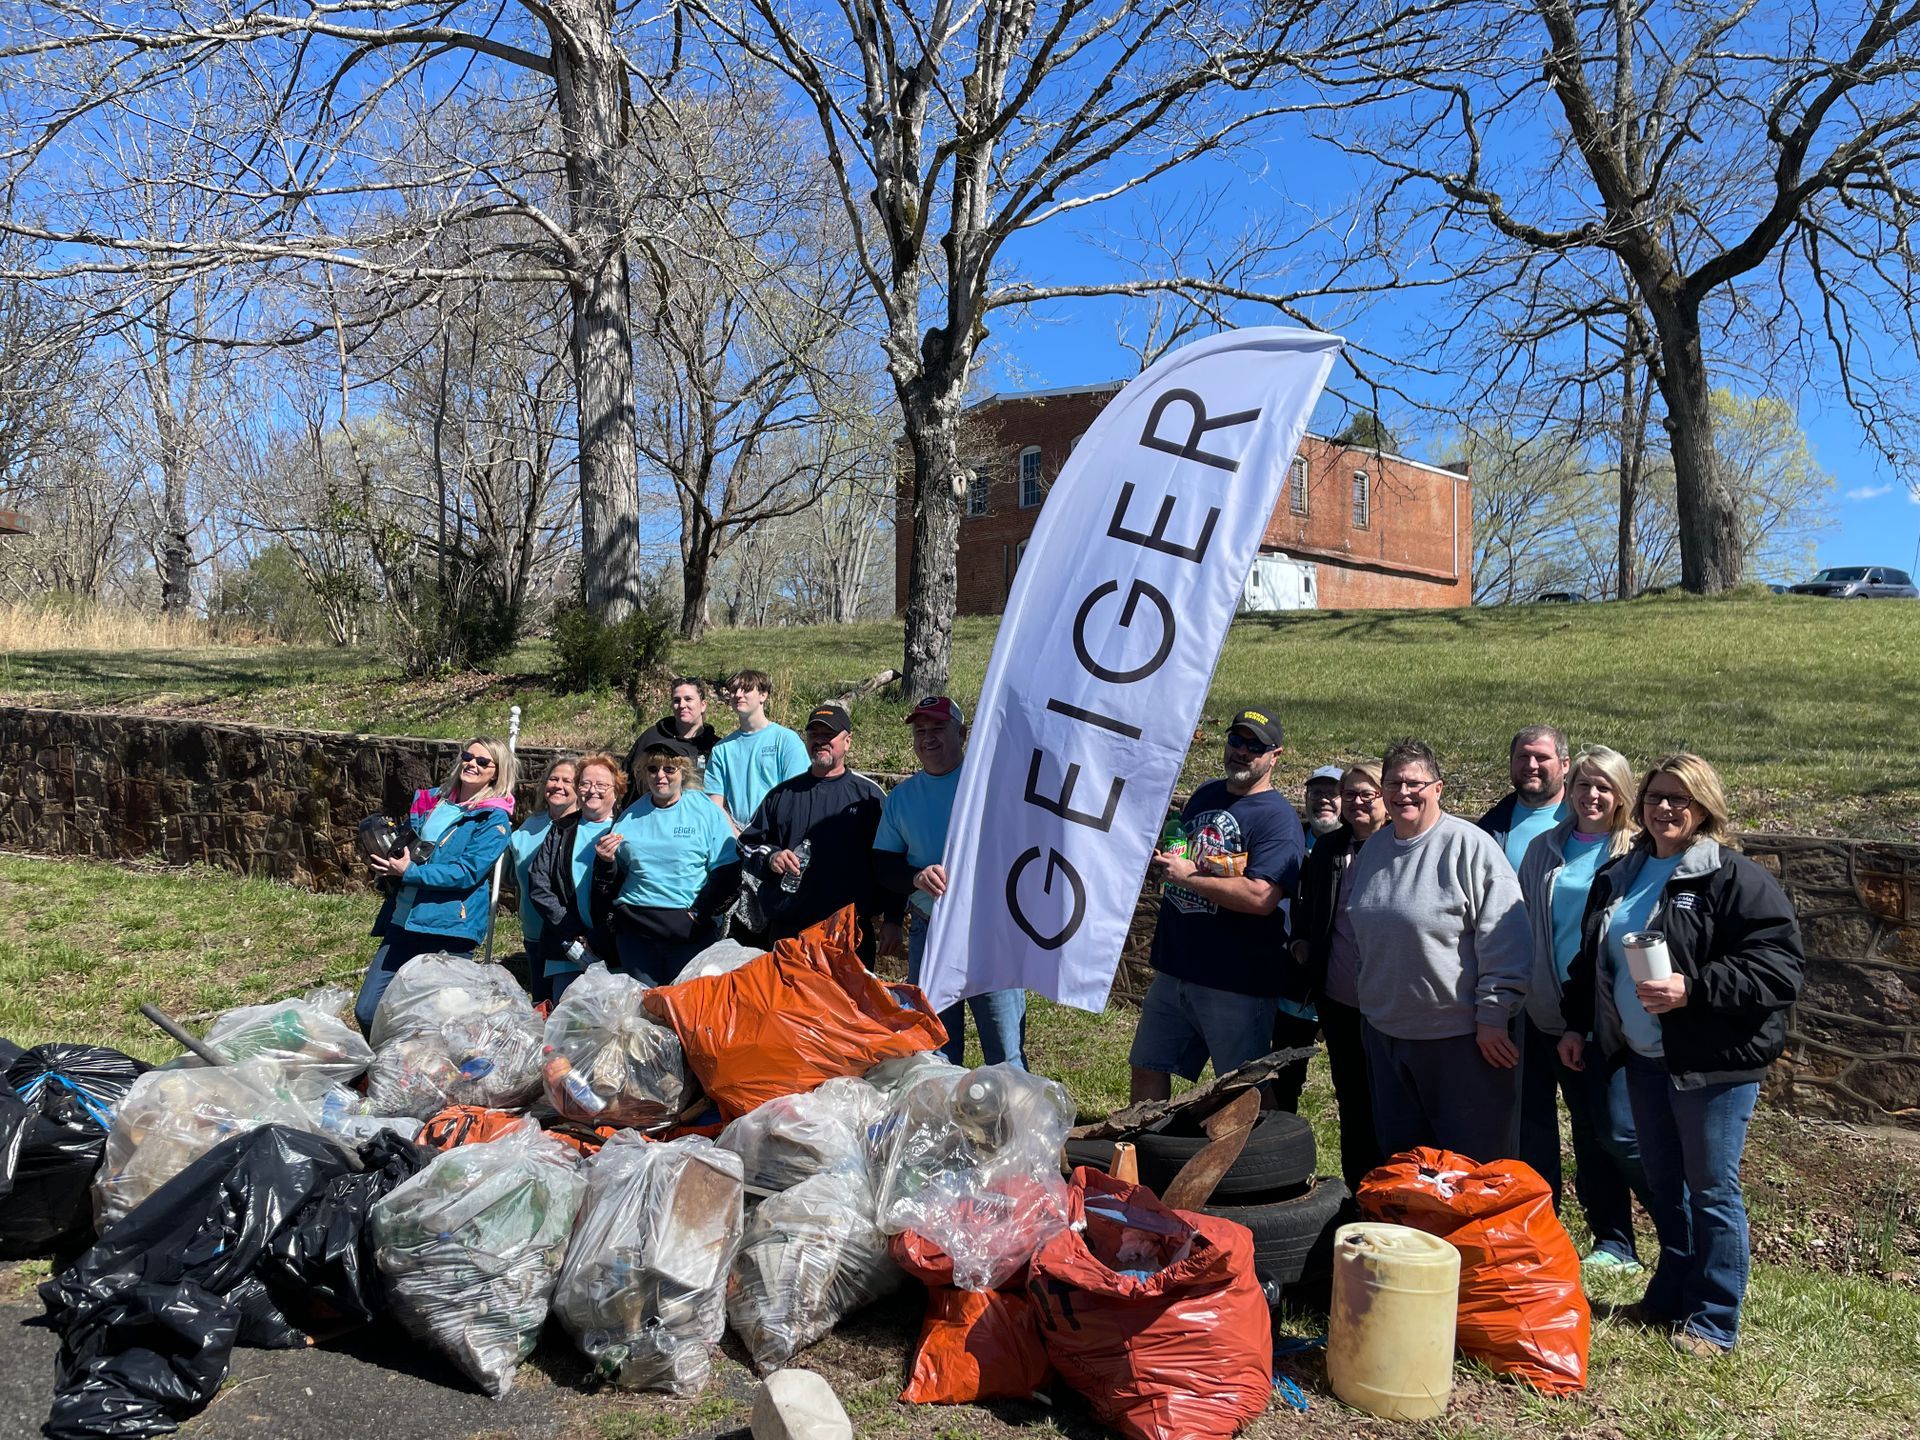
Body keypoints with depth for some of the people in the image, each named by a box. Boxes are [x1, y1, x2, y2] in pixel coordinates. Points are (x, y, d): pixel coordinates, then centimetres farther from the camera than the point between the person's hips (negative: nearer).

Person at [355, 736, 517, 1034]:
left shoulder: (494, 819, -3)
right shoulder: (431, 800, 15)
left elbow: (468, 872, -14)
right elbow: (405, 850, 25)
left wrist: (409, 872, -16)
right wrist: (383, 867, 2)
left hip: (448, 930, -6)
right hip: (401, 922, 6)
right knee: (367, 1012, 3)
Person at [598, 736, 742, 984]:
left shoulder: (706, 812, 3)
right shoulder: (631, 817, 13)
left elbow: (728, 873, -1)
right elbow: (615, 877, 19)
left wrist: (699, 913, -10)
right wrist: (607, 861, -2)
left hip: (691, 928, -3)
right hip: (635, 928, 3)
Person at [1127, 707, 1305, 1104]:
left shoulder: (1278, 818, -13)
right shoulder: (1206, 795, 11)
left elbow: (1260, 897, -27)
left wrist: (1188, 876, -19)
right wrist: (1162, 857, 4)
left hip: (1237, 984, -7)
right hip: (1174, 968, 8)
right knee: (1148, 1069, 17)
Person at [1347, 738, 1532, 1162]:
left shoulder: (1470, 846, -14)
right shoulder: (1372, 849, 8)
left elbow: (1505, 941, -17)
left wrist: (1493, 1017, -17)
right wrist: (1367, 993, 19)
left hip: (1460, 1035, -7)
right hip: (1385, 1030, 7)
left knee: (1473, 1160, 5)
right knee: (1401, 1155, 19)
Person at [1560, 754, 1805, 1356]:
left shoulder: (1737, 879, -12)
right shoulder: (1617, 877, 10)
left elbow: (1780, 968, -20)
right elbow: (1590, 962, 20)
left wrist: (1692, 989, -27)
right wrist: (1575, 1025, 15)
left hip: (1714, 1063, -7)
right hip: (1644, 1059, 7)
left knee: (1712, 1191, 3)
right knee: (1664, 1186, 18)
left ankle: (1714, 1322, 16)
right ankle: (1671, 1296, 34)